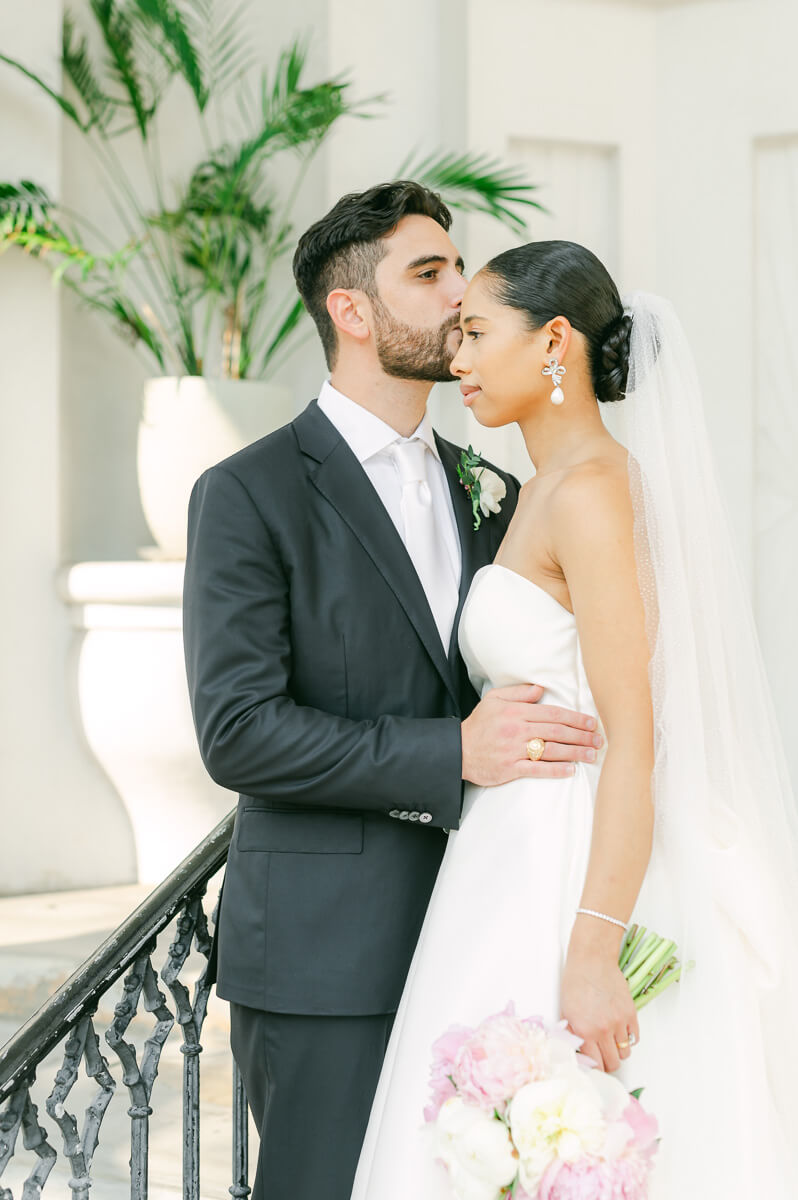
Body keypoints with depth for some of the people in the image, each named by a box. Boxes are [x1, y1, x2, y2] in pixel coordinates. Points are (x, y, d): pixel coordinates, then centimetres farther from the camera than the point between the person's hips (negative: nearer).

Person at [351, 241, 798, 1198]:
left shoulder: (590, 488, -14)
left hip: (570, 892, -9)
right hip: (523, 883, 9)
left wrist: (593, 957, -24)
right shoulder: (542, 492, 15)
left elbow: (633, 739, -19)